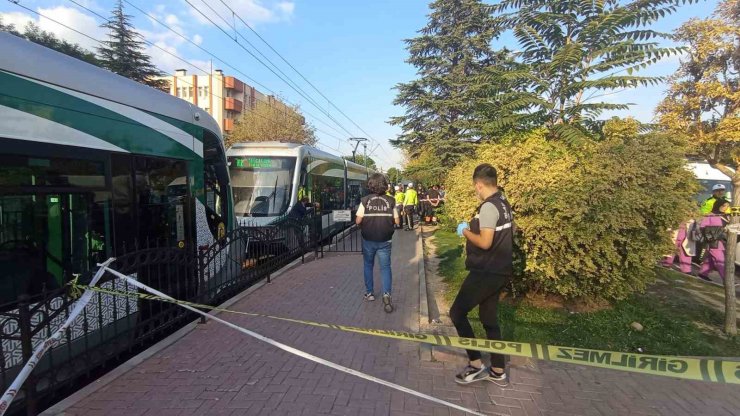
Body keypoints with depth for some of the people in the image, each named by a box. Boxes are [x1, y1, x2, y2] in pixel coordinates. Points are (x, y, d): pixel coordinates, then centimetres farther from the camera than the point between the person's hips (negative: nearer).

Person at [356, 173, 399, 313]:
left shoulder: (365, 200, -9)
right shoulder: (390, 201, -6)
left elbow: (358, 221, -11)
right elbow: (396, 221, -3)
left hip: (368, 240, 0)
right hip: (384, 241, 0)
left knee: (368, 265, 19)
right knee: (385, 267, 7)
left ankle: (369, 293, 25)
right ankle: (386, 294, -10)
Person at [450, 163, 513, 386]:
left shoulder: (488, 207, -19)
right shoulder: (504, 204, 11)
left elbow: (485, 242, -24)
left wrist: (466, 232, -8)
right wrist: (475, 229, 15)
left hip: (486, 272, -10)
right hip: (499, 270, 10)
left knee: (457, 313, 1)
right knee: (490, 320, 17)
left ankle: (476, 365, 6)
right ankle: (498, 371, 25)